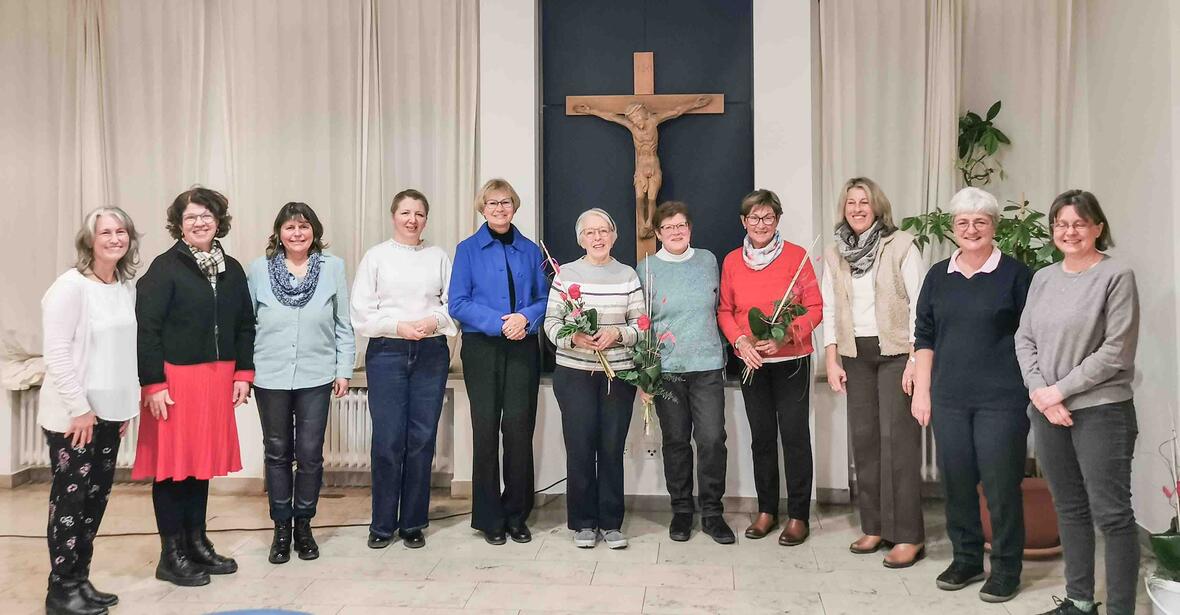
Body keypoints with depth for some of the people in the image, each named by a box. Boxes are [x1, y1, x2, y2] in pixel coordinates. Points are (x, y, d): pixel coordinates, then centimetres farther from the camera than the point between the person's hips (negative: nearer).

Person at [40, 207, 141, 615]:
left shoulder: (128, 287, 7)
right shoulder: (71, 286, -13)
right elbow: (56, 354, -16)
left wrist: (127, 405, 11)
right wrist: (79, 408, -16)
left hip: (109, 411, 7)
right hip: (72, 415, -6)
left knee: (97, 497, 12)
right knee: (70, 499, 1)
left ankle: (81, 581, 24)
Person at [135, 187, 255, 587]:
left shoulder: (231, 269, 10)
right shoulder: (165, 267, -6)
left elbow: (245, 325, 13)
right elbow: (146, 328, -11)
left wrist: (243, 373, 6)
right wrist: (153, 384, -14)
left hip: (217, 380, 5)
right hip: (174, 379, -5)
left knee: (203, 460, 13)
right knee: (172, 463, 2)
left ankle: (197, 543, 25)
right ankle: (171, 555, 12)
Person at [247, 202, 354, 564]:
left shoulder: (332, 268, 0)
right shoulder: (258, 269, 1)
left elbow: (344, 325, 3)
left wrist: (344, 370, 2)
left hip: (316, 377, 0)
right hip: (270, 377, 1)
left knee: (310, 454, 5)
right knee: (277, 453, 10)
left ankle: (303, 526, 22)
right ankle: (281, 528, 23)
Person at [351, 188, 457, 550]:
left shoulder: (438, 256, 10)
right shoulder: (376, 256, 5)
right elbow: (361, 312, 0)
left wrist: (433, 321, -12)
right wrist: (399, 326, -12)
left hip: (431, 353, 2)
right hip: (387, 353, -1)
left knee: (422, 439, 4)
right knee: (387, 440, -3)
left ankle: (413, 523, 16)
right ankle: (382, 524, 12)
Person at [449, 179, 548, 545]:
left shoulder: (530, 250, 11)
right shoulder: (468, 250, 4)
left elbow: (545, 298, 10)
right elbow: (457, 303, -3)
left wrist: (526, 317, -11)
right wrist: (499, 322, -15)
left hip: (522, 349, 2)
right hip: (482, 349, -1)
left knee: (519, 428, -2)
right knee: (486, 429, 1)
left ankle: (517, 515, 12)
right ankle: (489, 518, 12)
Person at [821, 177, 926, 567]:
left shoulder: (901, 246, -4)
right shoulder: (834, 255, 10)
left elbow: (919, 305, -7)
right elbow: (830, 310, 10)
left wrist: (916, 360, -13)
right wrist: (832, 361, 4)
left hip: (896, 351, -4)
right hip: (855, 354, 5)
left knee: (898, 439, -7)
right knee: (864, 437, 6)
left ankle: (908, 535, 0)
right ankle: (874, 526, 17)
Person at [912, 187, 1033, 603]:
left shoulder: (1014, 274, -1)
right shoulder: (938, 276, 9)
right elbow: (924, 336, 12)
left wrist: (1034, 389, -5)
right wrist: (921, 390, 7)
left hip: (1002, 398, -3)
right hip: (949, 398, 4)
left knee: (1001, 483, 0)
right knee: (956, 481, 8)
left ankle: (1006, 569, 16)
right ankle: (966, 559, 25)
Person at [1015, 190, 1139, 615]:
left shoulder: (1117, 276, -7)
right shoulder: (1043, 278, 10)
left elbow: (1116, 352, -12)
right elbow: (1024, 339, 10)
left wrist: (1062, 389, -12)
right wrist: (1040, 391, -4)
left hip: (1101, 411, -6)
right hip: (1048, 411, 6)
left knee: (1111, 513, -2)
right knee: (1069, 509, 14)